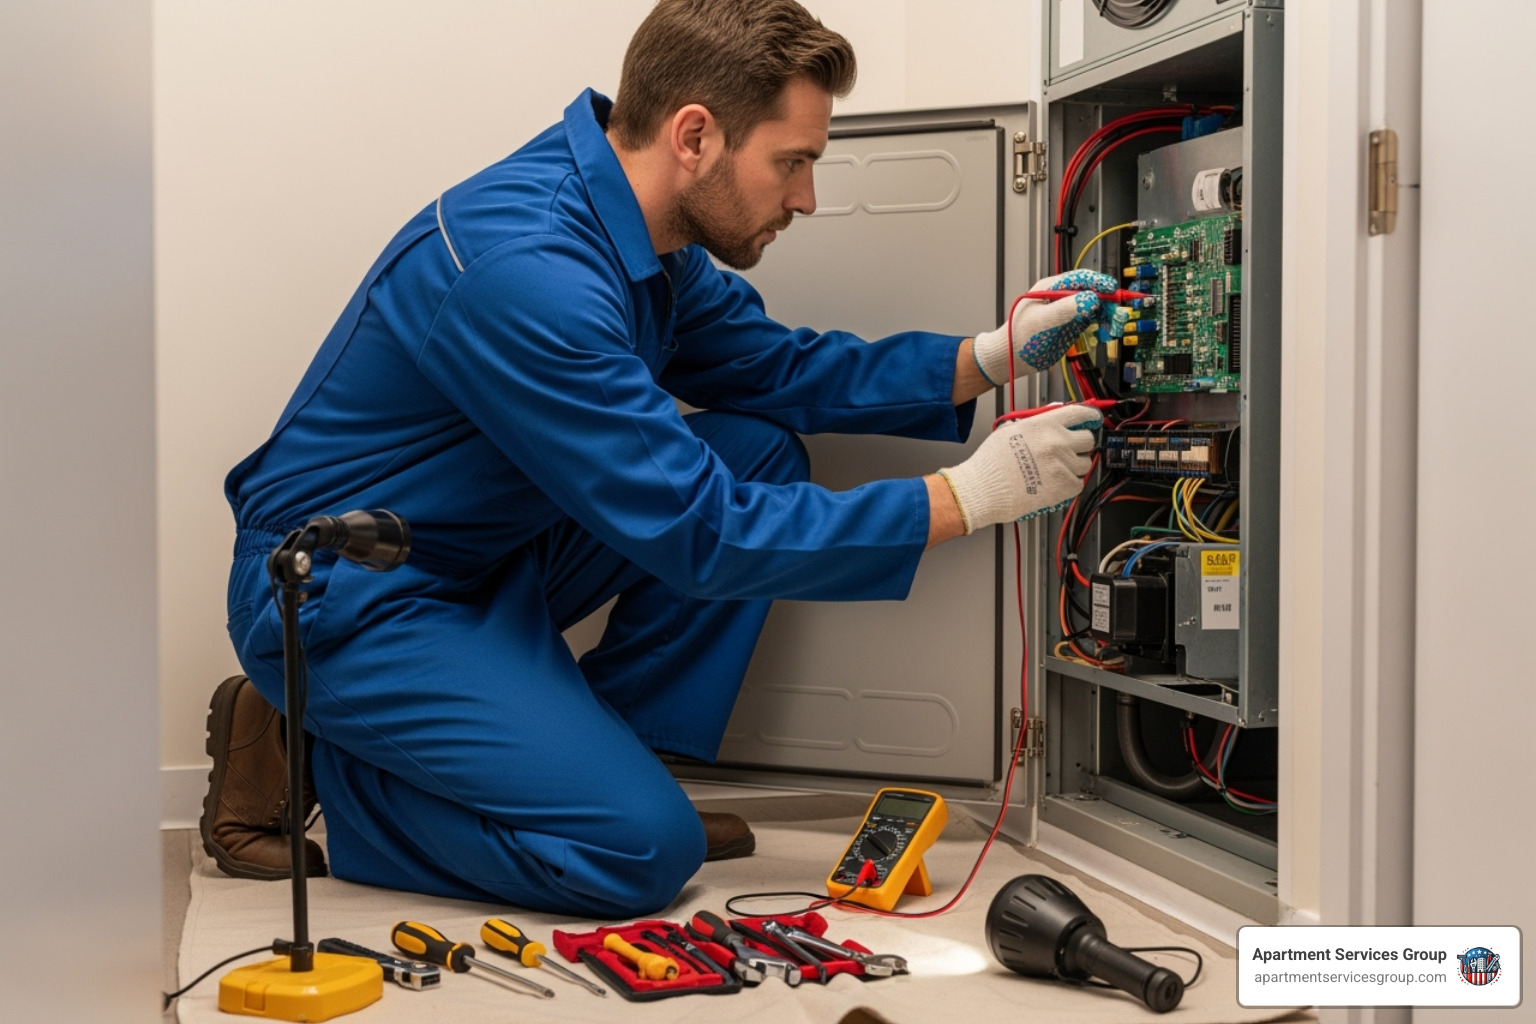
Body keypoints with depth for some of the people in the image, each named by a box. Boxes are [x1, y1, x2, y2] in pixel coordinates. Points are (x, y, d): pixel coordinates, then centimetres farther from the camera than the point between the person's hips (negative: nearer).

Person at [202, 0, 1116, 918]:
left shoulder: (631, 225, -1)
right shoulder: (526, 266, -31)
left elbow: (776, 366, 11)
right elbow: (698, 534, -29)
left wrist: (991, 356, -3)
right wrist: (968, 497, -25)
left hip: (482, 563, 9)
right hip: (343, 603, -9)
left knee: (762, 451, 0)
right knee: (643, 848, -19)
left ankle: (594, 762, 5)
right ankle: (299, 757, -2)